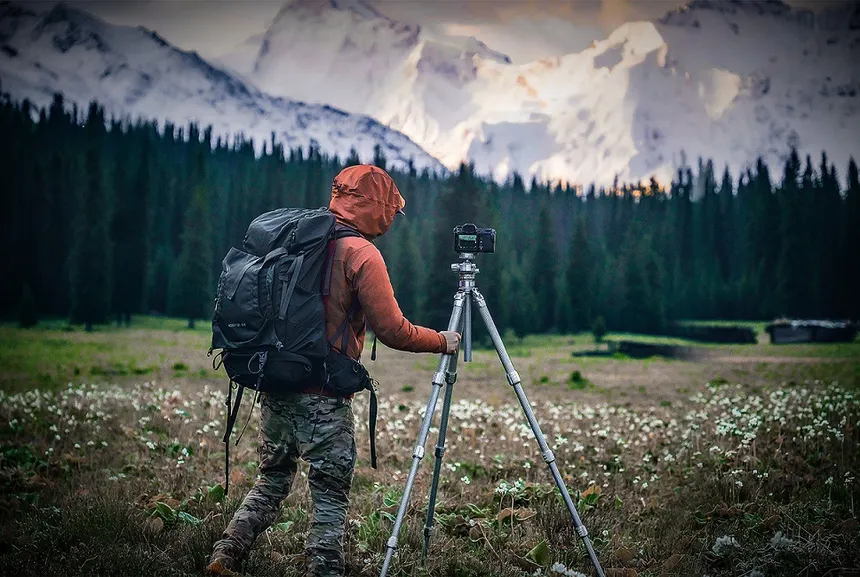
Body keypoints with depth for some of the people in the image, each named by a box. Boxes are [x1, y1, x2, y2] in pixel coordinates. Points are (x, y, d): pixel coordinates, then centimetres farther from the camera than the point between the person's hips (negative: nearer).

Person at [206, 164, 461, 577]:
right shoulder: (361, 254, -10)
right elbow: (392, 330, -12)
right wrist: (442, 342, 3)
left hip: (274, 387, 7)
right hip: (322, 396, -7)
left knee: (272, 480, 18)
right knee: (331, 495, 2)